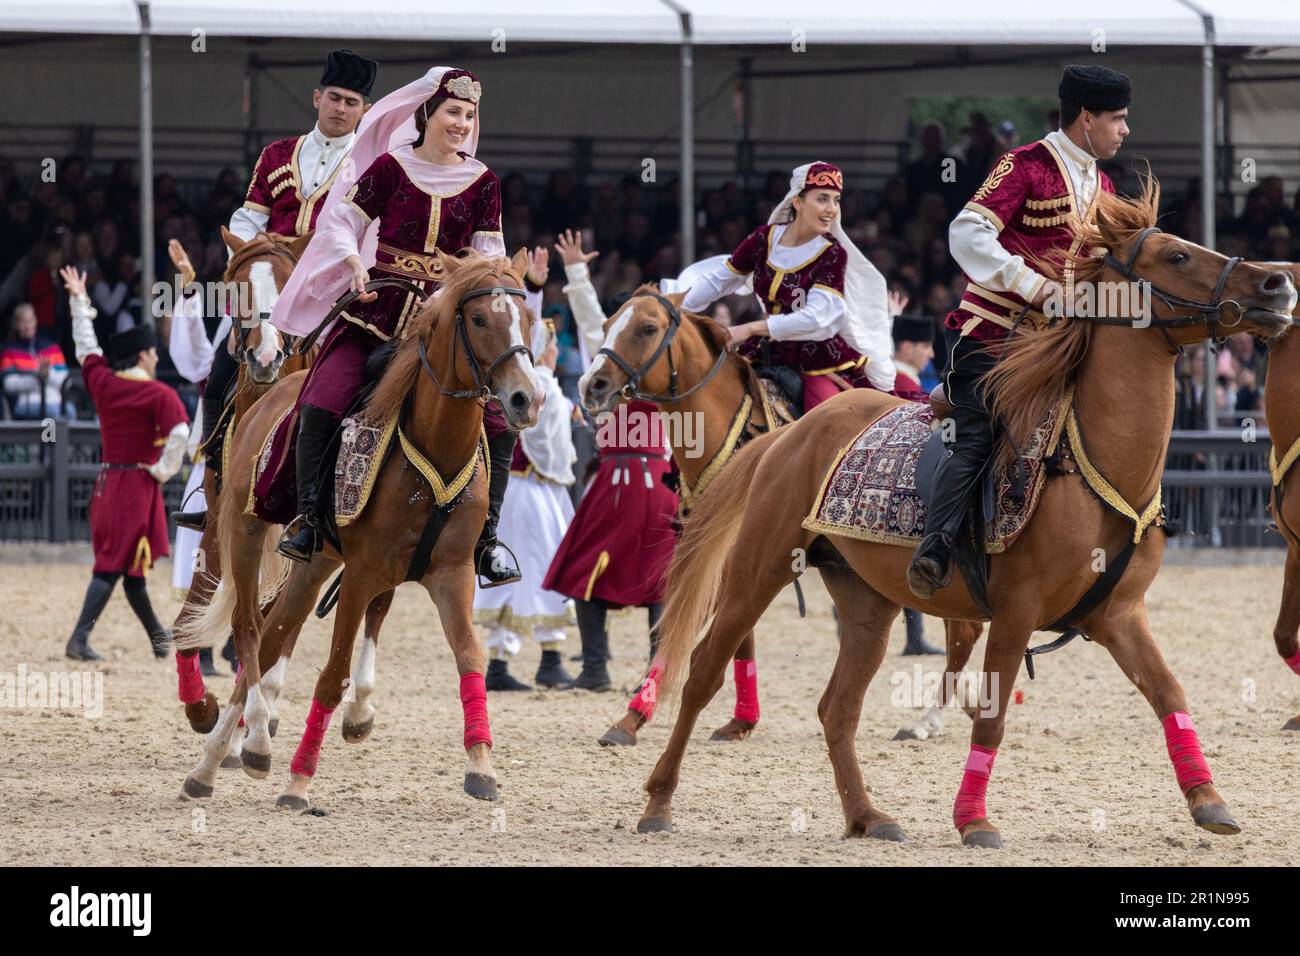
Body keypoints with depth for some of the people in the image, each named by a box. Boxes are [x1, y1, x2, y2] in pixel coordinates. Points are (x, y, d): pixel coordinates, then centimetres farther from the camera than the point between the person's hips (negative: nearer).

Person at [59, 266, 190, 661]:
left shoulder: (103, 383, 4)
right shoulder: (160, 394, -12)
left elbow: (86, 347, 18)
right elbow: (179, 433, -25)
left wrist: (79, 301, 30)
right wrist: (164, 470, -10)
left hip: (108, 481, 7)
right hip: (139, 484, -7)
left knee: (129, 566, 16)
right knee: (115, 565, -8)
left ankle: (157, 636, 31)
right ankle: (79, 639, -18)